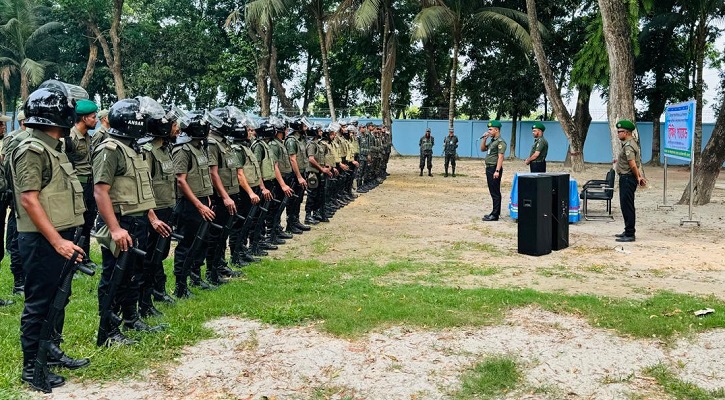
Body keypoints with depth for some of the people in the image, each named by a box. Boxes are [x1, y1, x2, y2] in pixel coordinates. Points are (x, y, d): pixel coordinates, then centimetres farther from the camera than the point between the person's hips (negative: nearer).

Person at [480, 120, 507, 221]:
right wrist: (484, 138, 10)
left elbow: (500, 157, -19)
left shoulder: (500, 142, -13)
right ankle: (495, 212, 21)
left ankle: (495, 215, -6)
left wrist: (497, 171, -26)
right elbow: (482, 149, 24)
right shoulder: (492, 141, 16)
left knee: (495, 192, -8)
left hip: (494, 169, -10)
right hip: (489, 168, 10)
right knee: (493, 192, 14)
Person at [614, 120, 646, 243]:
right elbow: (637, 163, 21)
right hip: (625, 178, 11)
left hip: (627, 178, -11)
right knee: (625, 206, 17)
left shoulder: (628, 146, -19)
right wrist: (640, 176, 17)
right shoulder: (631, 143, 16)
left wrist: (638, 178, -10)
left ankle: (630, 235, -2)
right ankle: (628, 231, 26)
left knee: (627, 206, -6)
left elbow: (633, 165, -24)